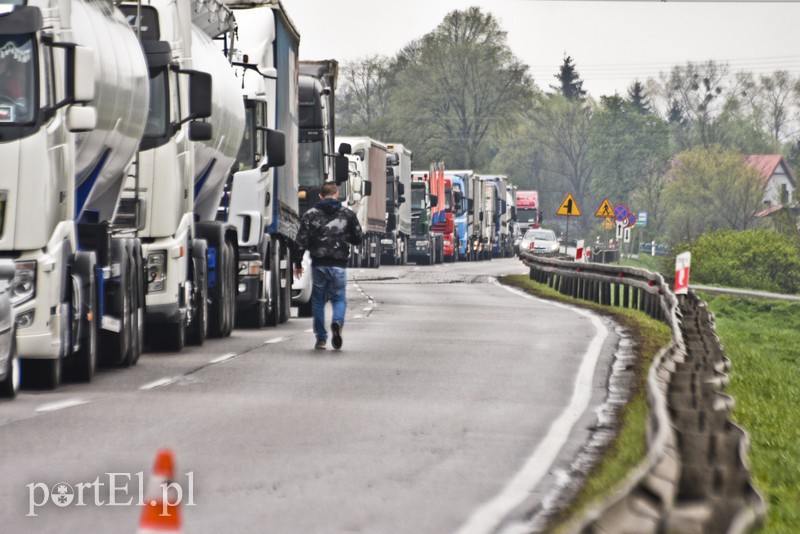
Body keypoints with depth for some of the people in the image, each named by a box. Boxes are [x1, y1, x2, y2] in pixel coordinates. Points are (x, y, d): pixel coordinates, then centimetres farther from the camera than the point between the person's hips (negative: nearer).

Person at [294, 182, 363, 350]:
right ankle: (337, 321, -22)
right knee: (339, 298, 10)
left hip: (318, 265, 0)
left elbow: (301, 241, -3)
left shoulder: (310, 215, 1)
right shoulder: (348, 214, 3)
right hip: (339, 265, 0)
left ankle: (321, 338, 11)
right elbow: (358, 239, 9)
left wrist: (298, 264, 6)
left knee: (318, 301, 11)